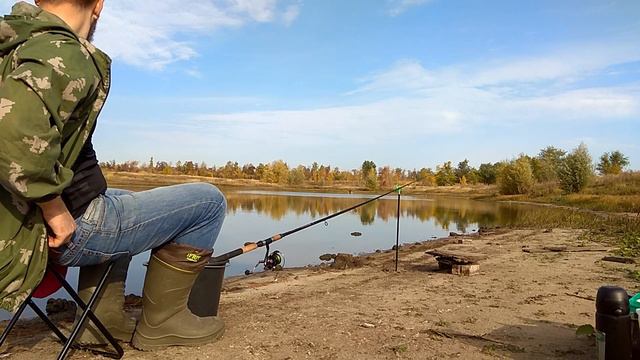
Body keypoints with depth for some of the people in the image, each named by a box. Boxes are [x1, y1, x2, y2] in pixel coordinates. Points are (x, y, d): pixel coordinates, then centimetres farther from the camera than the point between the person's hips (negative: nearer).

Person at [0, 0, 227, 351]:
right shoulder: (65, 54, -17)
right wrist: (54, 207, -22)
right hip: (69, 227, -9)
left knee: (123, 204, 36)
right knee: (208, 202, -1)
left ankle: (101, 318, 25)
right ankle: (161, 321, 9)